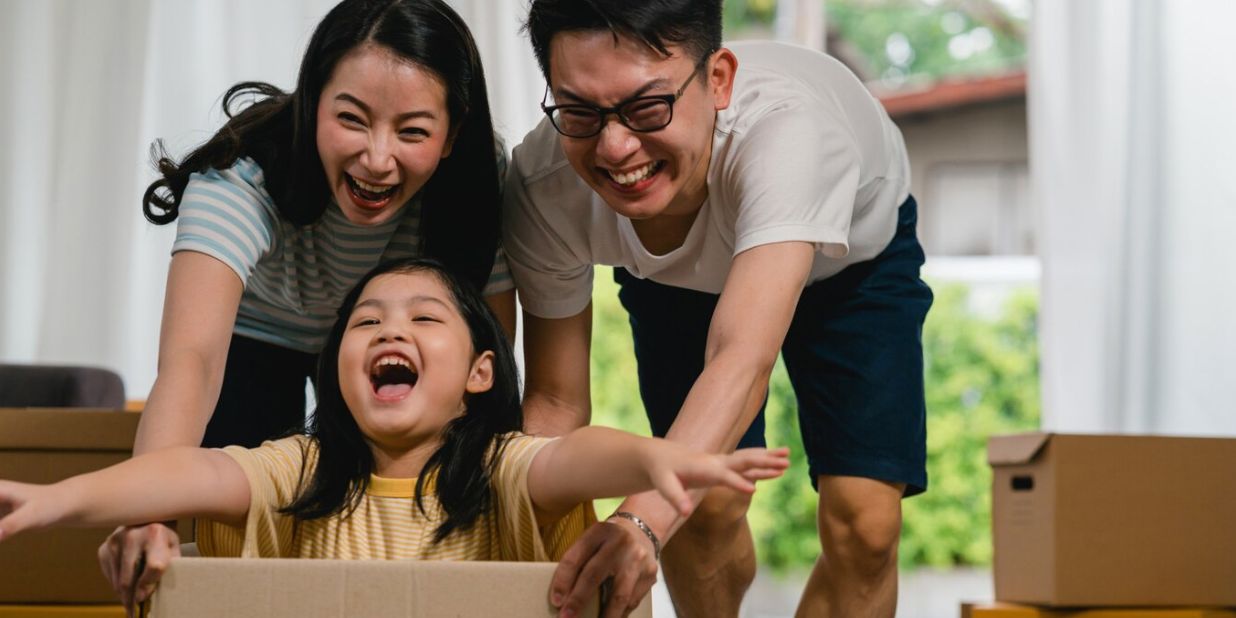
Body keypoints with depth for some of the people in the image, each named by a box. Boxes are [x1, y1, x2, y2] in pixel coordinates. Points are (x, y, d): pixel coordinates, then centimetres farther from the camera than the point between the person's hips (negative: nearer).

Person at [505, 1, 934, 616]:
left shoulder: (787, 130, -48)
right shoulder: (542, 188, -34)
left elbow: (744, 358, -59)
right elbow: (554, 401, -24)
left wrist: (643, 522, -73)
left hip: (854, 258, -2)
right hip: (677, 280, 2)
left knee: (864, 524, -14)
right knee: (706, 506, -11)